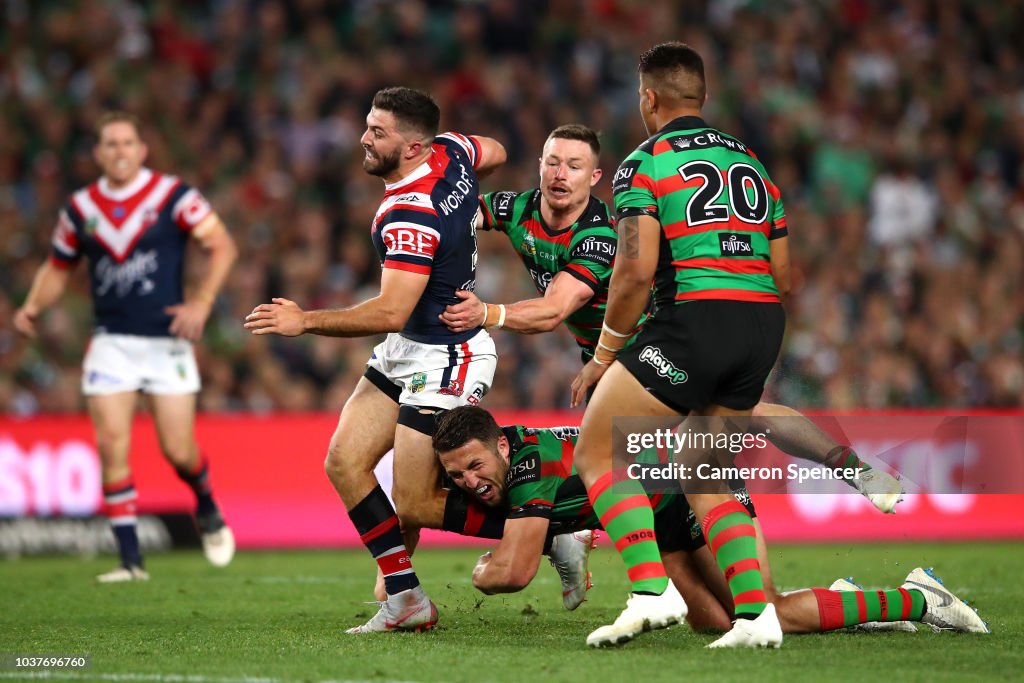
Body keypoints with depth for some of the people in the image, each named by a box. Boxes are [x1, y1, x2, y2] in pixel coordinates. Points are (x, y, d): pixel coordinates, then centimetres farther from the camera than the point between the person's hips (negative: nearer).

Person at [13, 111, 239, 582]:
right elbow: (58, 267, 17)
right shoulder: (81, 207, 5)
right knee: (112, 447, -9)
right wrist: (33, 306, -2)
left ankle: (208, 513, 32)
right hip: (111, 343, 2)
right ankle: (131, 560, -3)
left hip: (166, 340, -2)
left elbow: (222, 246, -6)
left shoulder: (172, 195, -5)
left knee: (178, 451, -2)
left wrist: (201, 302, -18)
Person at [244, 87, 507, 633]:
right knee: (344, 461, 2)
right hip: (404, 353, 10)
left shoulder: (409, 214, -27)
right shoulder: (450, 151, -2)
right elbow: (496, 153, 21)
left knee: (412, 510, -9)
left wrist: (306, 321, -28)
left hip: (445, 361, -10)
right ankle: (406, 599, 7)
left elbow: (391, 312, -32)